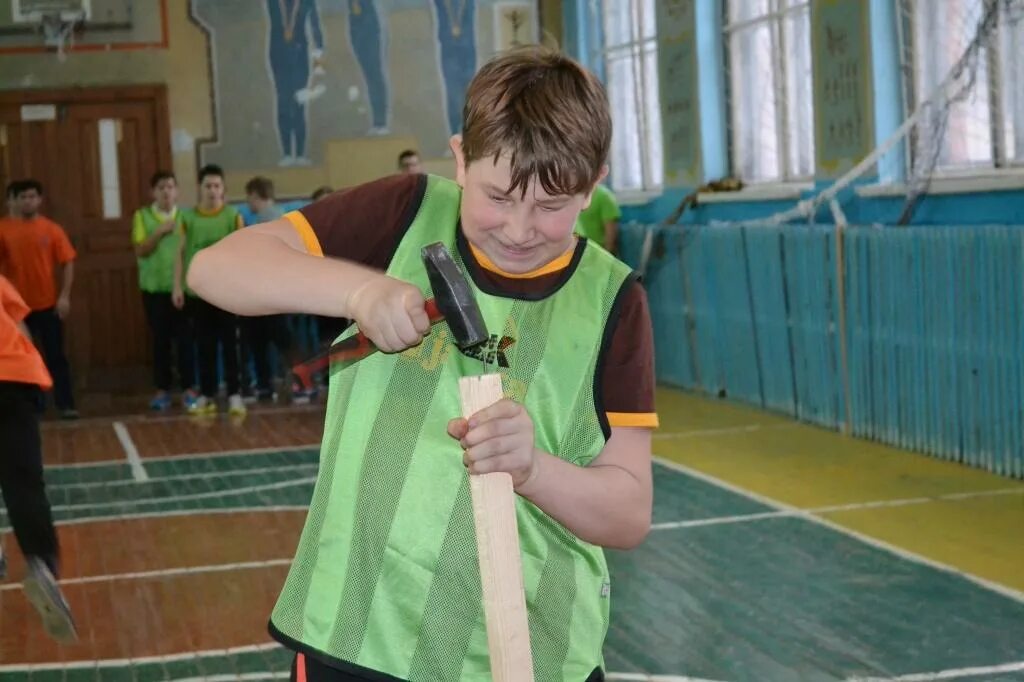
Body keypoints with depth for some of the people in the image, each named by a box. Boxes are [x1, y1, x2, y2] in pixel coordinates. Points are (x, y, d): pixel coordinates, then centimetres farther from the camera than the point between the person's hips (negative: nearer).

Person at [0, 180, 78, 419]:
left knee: (55, 356, 2)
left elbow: (67, 263, -1)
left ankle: (65, 404, 6)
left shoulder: (52, 229, -1)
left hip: (48, 304, -1)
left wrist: (64, 296, -9)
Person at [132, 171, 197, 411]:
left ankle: (189, 388, 6)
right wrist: (160, 232, -16)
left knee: (185, 338, -1)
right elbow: (140, 251, -5)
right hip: (154, 288, 0)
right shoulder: (142, 216, 3)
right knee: (160, 340, 5)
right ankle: (162, 390, 12)